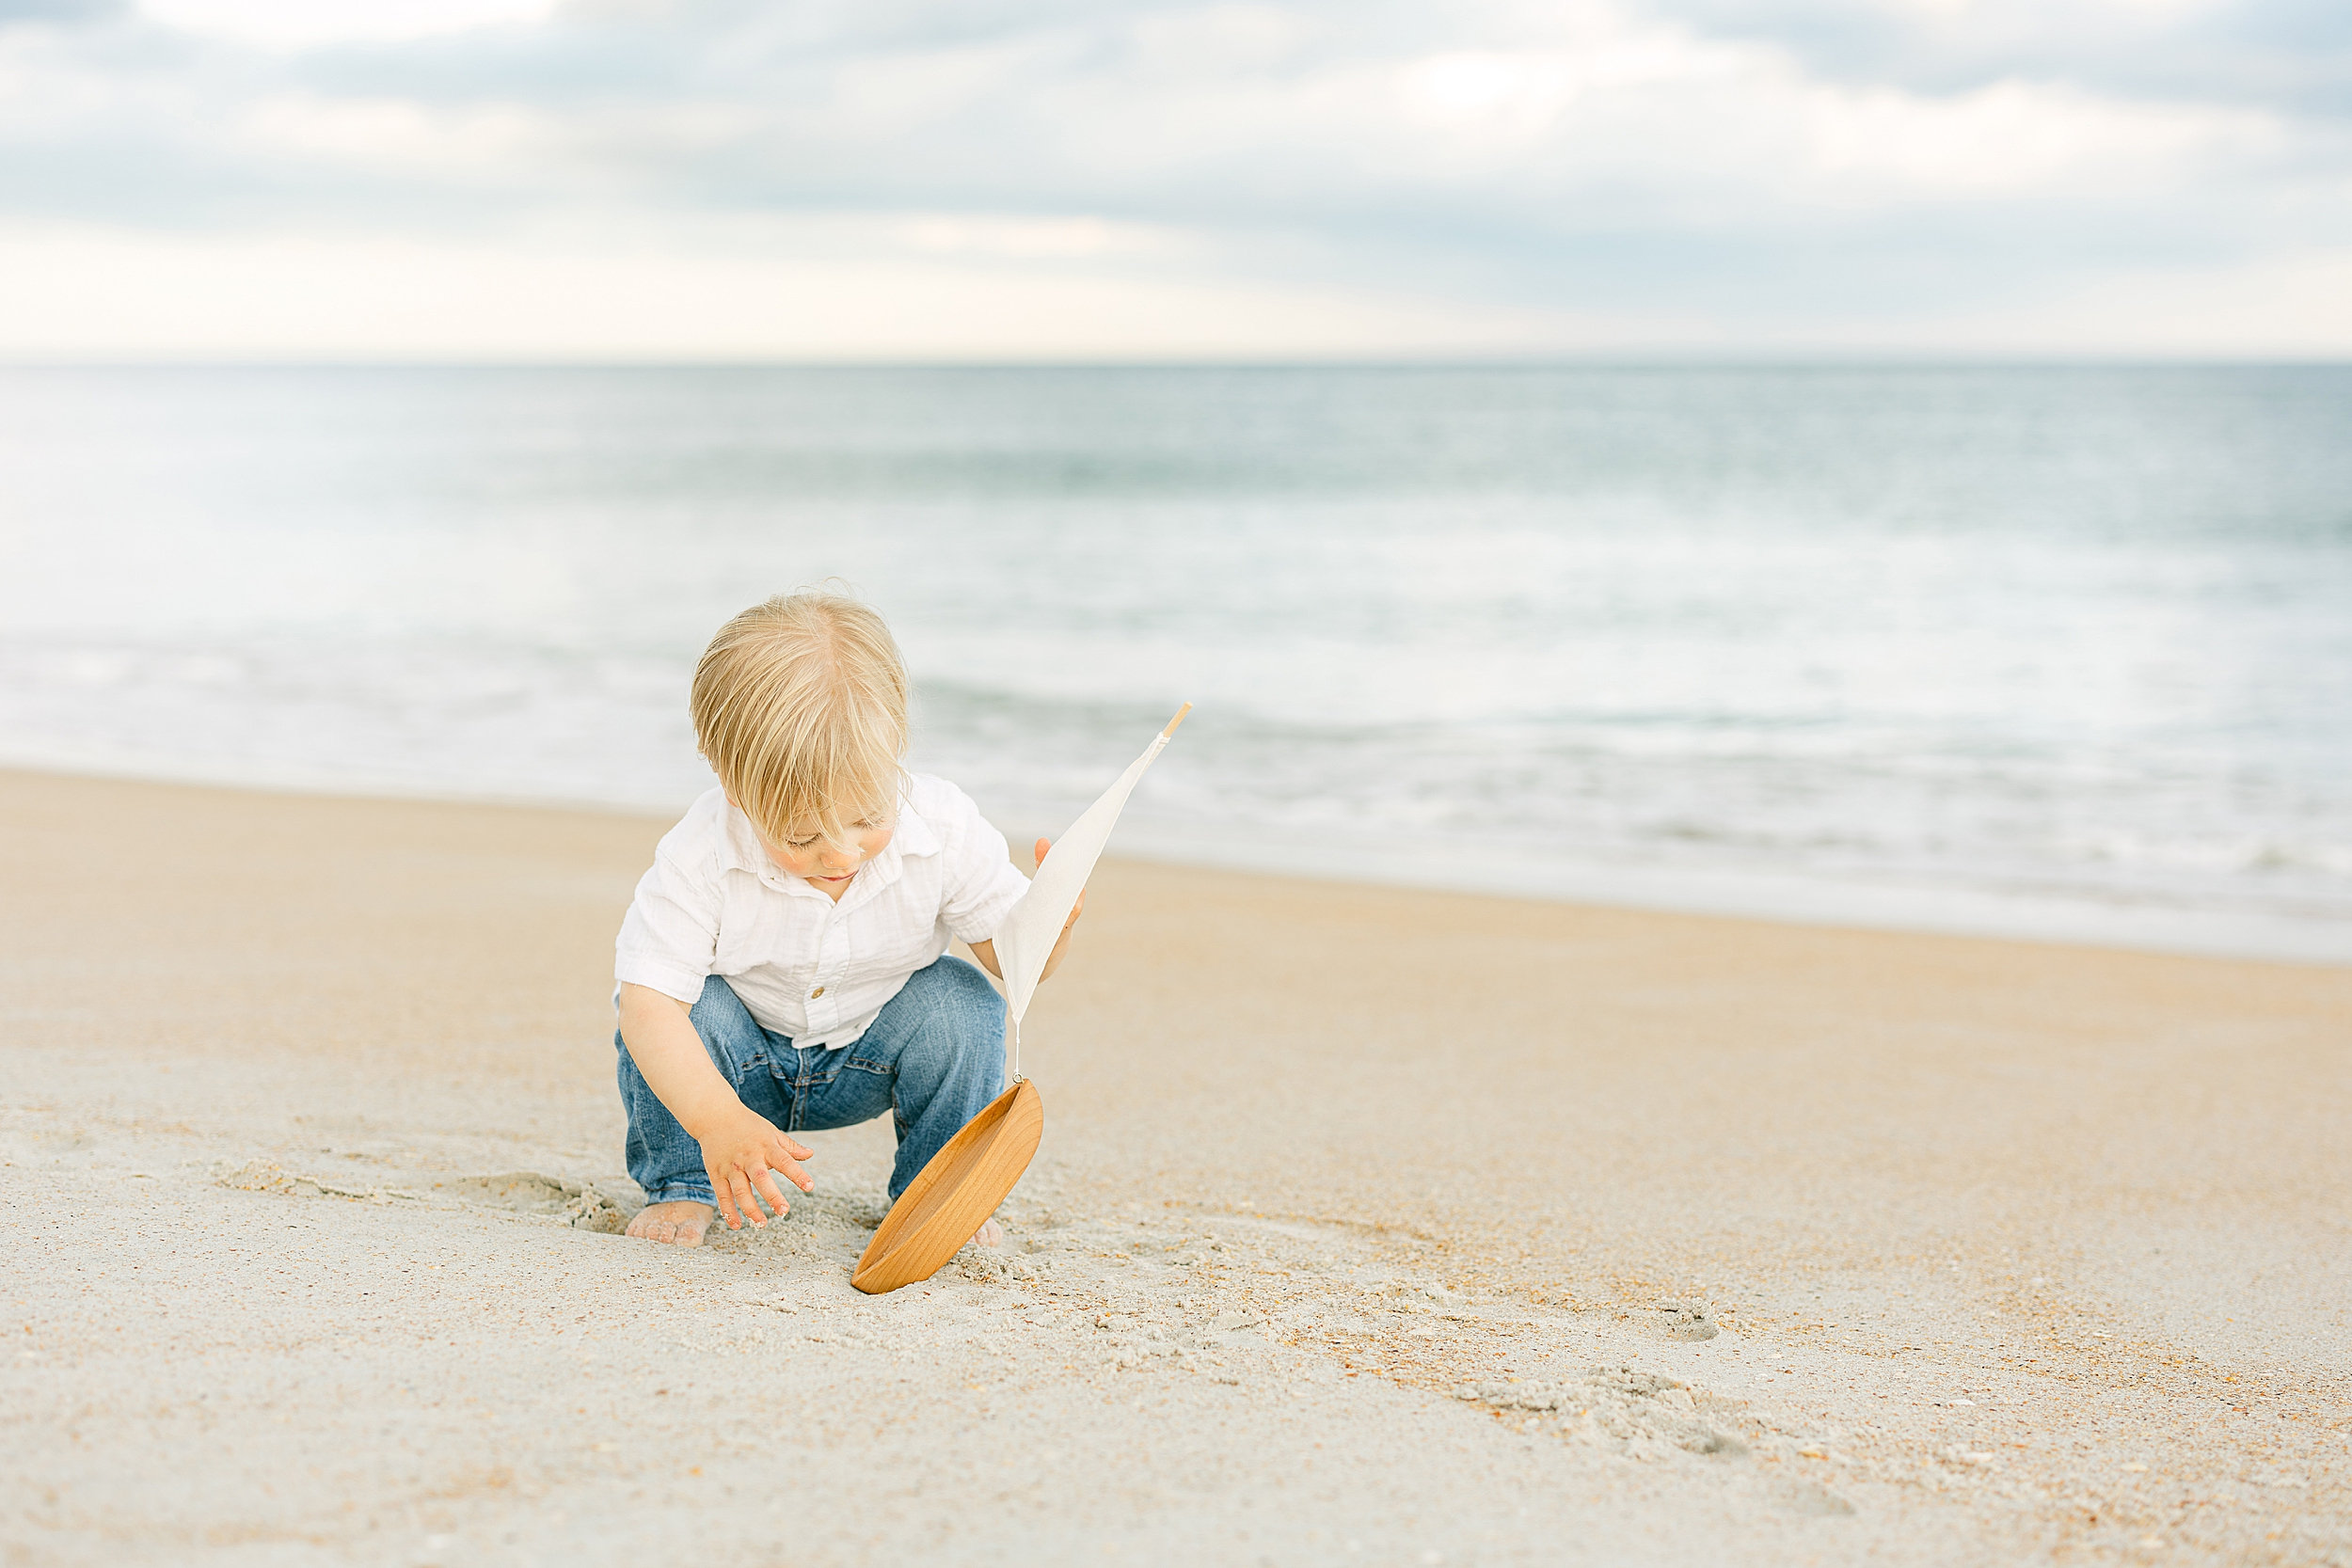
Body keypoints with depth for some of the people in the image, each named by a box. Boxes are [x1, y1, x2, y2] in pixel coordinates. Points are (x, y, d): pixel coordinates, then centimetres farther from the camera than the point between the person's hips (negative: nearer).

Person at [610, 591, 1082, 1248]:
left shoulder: (943, 830, -25)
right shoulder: (701, 856, -32)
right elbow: (647, 998, -36)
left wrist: (1050, 927, -41)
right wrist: (718, 1120, -49)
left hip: (868, 1056, 2)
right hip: (747, 1066, -1)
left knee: (961, 1004, -25)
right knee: (688, 1012, -31)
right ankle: (681, 1188, -4)